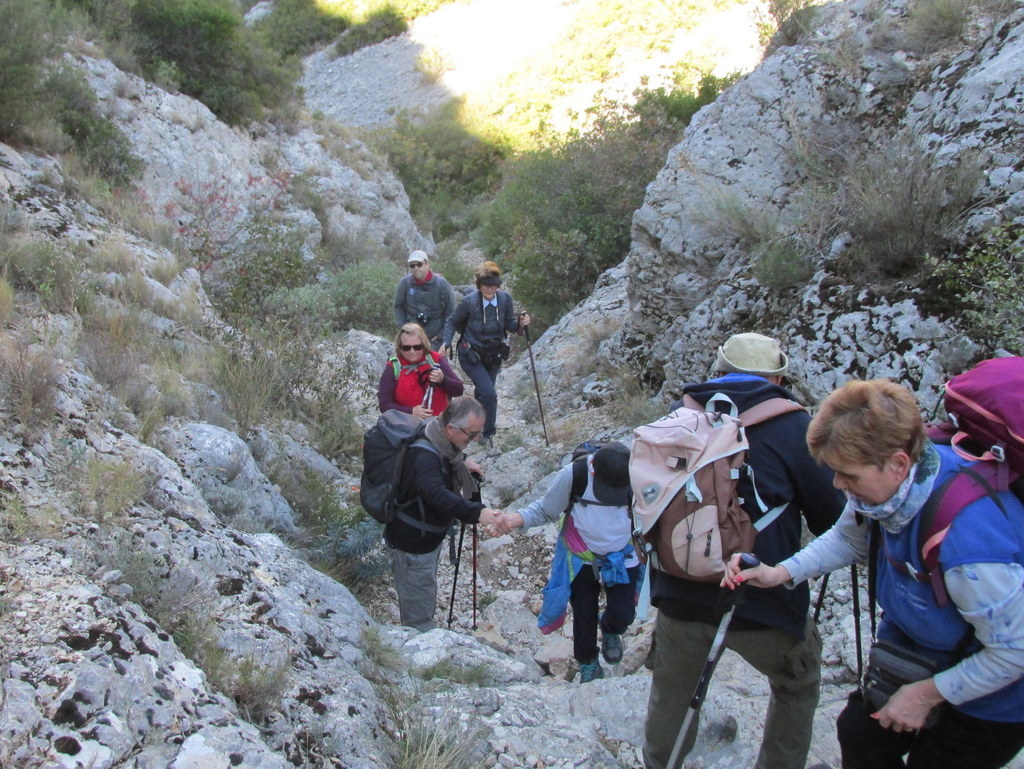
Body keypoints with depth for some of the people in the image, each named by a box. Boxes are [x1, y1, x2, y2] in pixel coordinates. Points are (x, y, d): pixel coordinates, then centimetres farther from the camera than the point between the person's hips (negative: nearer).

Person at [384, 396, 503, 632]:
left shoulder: (442, 441, -5)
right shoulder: (424, 455, -34)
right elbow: (437, 495, -50)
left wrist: (462, 462, 5)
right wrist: (477, 512, -59)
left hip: (429, 536, 10)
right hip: (411, 543, -10)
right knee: (419, 613, 3)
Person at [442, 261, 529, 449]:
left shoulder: (505, 298, -11)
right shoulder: (469, 301, -20)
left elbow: (509, 324, 1)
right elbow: (453, 322, -5)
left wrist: (520, 323, -20)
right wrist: (446, 343, -15)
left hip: (494, 355, 5)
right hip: (471, 355, -4)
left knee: (482, 393, 21)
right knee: (489, 393, -18)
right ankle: (488, 434, 2)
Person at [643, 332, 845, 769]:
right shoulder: (791, 426, -11)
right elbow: (832, 517, -5)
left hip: (678, 598, 3)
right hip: (762, 602, -3)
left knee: (671, 690, 25)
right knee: (797, 684, 25)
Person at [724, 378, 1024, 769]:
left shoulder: (968, 540, -44)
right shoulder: (893, 483, -20)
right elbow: (849, 539, 2)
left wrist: (928, 693, -20)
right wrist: (780, 573, -11)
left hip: (991, 693, -7)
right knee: (860, 731, 17)